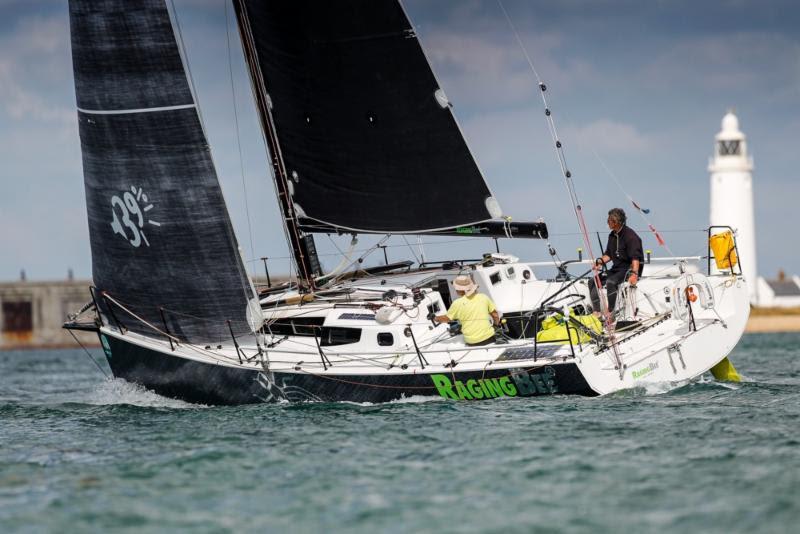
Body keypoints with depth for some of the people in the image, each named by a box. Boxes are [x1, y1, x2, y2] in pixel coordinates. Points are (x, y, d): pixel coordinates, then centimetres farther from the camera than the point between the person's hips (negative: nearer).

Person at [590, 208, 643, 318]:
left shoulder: (630, 235, -16)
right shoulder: (612, 235, 11)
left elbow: (635, 257, -26)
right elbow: (609, 254, 18)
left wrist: (634, 274, -41)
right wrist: (601, 261, -4)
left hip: (630, 268, -9)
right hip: (617, 268, 9)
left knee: (611, 282, -34)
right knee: (593, 282, -5)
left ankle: (610, 313, -29)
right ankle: (597, 312, -13)